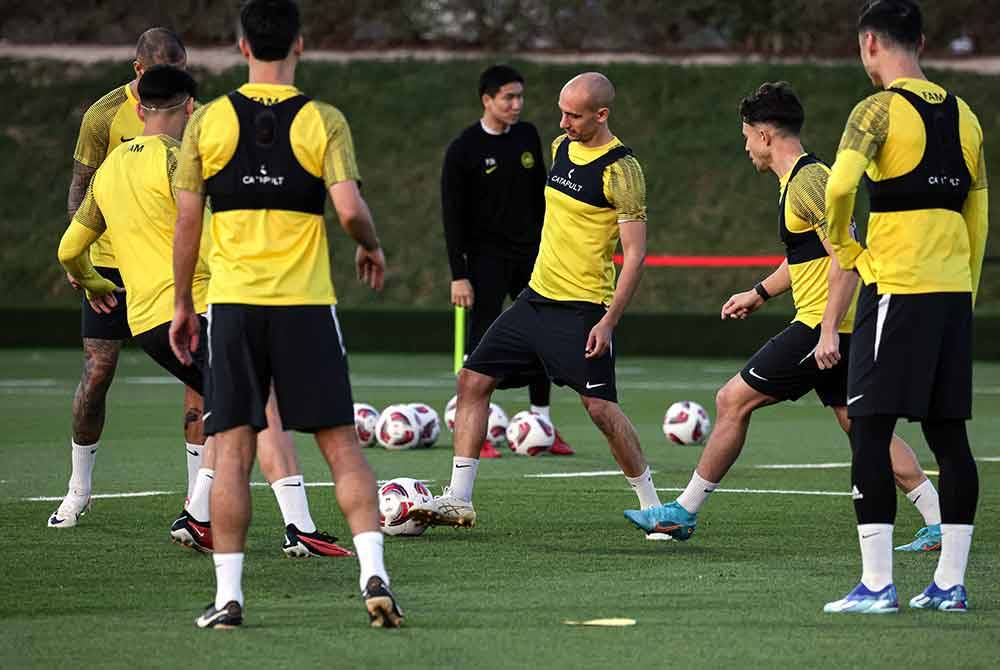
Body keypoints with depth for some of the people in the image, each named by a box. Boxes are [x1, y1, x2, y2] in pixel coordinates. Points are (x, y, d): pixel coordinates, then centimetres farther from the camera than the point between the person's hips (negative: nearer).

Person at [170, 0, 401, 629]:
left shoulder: (209, 121, 2)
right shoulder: (323, 121, -3)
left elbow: (187, 222, 3)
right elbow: (350, 208, -12)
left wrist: (182, 304, 12)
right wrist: (373, 248, 10)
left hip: (233, 301, 1)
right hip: (306, 305, -1)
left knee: (233, 451, 3)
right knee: (342, 446, 4)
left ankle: (228, 596, 0)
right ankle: (375, 576, -7)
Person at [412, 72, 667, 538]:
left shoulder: (620, 169, -15)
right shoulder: (561, 147, 9)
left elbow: (635, 251, -16)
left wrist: (608, 321, -21)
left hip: (583, 308, -8)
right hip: (537, 298, 8)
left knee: (600, 408, -10)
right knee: (473, 380, 2)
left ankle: (652, 505, 6)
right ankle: (459, 500, 5)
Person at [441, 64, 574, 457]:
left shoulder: (527, 137, 6)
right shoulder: (464, 150, -10)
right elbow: (453, 215, -10)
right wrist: (458, 275, -14)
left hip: (530, 255, 6)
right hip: (487, 258, -5)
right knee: (484, 343, -6)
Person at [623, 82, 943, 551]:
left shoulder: (807, 181, -15)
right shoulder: (798, 179, 17)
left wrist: (829, 332, -26)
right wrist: (759, 293, 38)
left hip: (824, 324, -10)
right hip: (833, 327, 10)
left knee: (732, 400, -3)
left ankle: (684, 512, 5)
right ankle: (940, 524, 4)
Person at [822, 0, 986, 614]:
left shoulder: (879, 111, -8)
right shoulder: (964, 116, 13)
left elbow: (839, 187, -23)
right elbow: (978, 218, 16)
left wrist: (845, 248, -5)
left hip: (895, 287, -7)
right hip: (955, 291, 7)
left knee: (871, 431, -3)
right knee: (948, 435, 9)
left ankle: (877, 584, -8)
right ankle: (951, 582, 10)